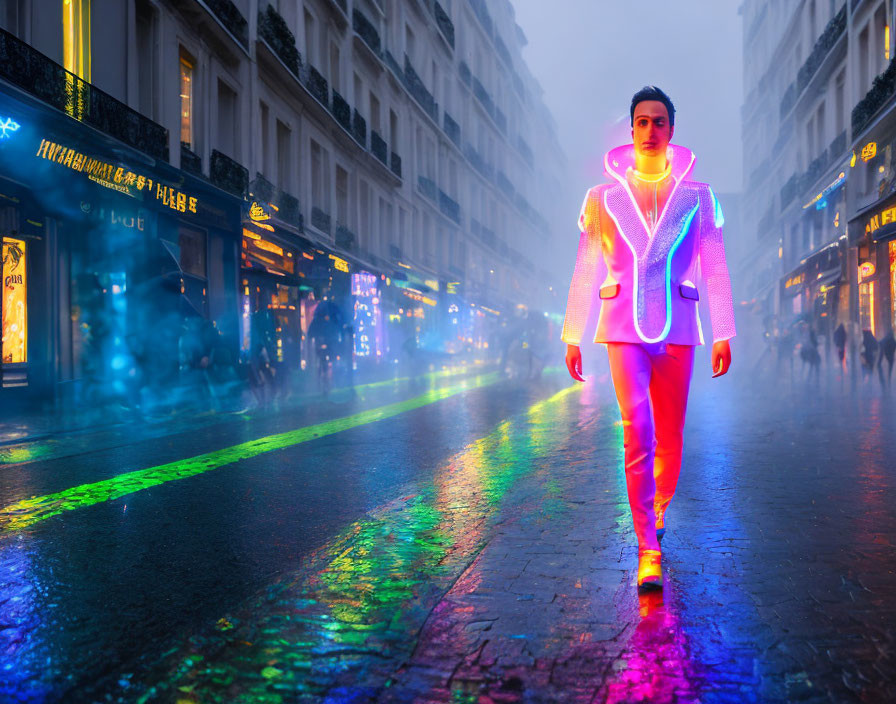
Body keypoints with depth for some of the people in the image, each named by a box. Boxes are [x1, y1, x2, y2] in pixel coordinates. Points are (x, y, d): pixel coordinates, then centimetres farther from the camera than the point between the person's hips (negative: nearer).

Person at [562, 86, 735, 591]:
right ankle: (648, 548, -9)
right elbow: (585, 272, 8)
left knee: (670, 438, 7)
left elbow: (716, 269, 7)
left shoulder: (697, 196, 7)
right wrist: (573, 337, 6)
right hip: (624, 327, -1)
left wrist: (723, 334, 2)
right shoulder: (604, 198, 6)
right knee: (638, 432, -14)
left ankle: (657, 513, 35)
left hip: (677, 327, 1)